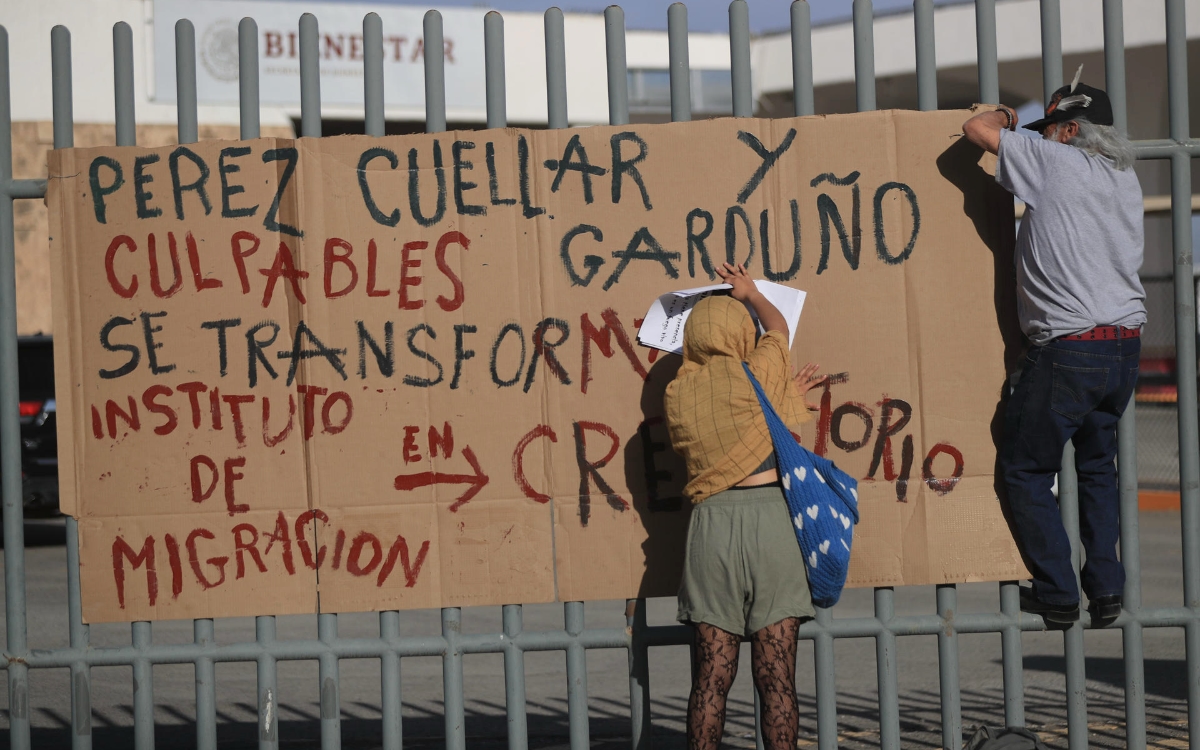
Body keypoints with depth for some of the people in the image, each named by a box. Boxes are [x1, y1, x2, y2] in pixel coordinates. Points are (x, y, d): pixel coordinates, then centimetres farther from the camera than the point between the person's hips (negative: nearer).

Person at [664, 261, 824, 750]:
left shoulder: (677, 393, 9)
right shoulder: (755, 375, 0)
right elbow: (778, 326, 22)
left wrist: (783, 396, 33)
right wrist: (750, 293, 40)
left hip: (710, 522, 3)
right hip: (768, 514, -3)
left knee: (711, 676, 5)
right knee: (776, 676, -2)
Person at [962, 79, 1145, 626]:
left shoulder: (1056, 161, -8)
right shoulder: (1126, 179, 13)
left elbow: (975, 129, -1)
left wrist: (1003, 116, 21)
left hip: (1067, 349, -7)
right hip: (1126, 344, 7)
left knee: (1026, 472, 6)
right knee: (1098, 466, 21)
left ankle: (1058, 594, 4)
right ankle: (1107, 589, 13)